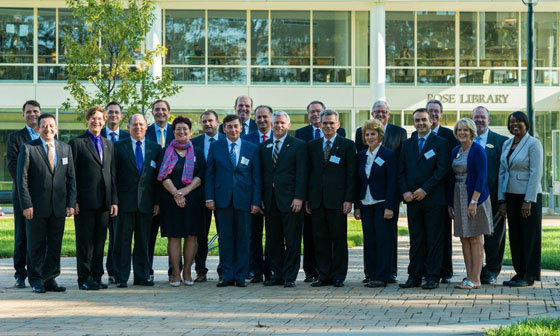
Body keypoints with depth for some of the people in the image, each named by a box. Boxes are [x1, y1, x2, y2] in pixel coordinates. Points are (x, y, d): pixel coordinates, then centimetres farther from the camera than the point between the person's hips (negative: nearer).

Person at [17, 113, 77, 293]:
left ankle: (49, 279, 14)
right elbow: (22, 179, -5)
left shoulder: (66, 149, 9)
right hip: (36, 207, -3)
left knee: (55, 244, 6)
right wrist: (26, 204, -12)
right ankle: (36, 280, 12)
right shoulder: (28, 148, -2)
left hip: (58, 207, 3)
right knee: (36, 245, 3)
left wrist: (71, 204, 2)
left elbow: (71, 178, 10)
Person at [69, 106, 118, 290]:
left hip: (104, 202, 5)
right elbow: (72, 175, -4)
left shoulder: (108, 145, 17)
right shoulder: (77, 143, 0)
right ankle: (84, 279, 4)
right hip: (85, 202, -5)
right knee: (85, 242, -1)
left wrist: (114, 201, 9)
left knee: (100, 241, 8)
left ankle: (96, 277, 15)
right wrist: (73, 201, -10)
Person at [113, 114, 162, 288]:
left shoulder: (155, 148, 10)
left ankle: (142, 276, 15)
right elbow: (114, 175, 2)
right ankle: (121, 278, 4)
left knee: (143, 241, 7)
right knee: (122, 240, -1)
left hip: (146, 202, 2)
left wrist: (157, 202, 3)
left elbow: (158, 177, 10)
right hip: (125, 201, -2)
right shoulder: (119, 147, 4)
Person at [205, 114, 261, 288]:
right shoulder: (215, 147, 7)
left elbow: (256, 177, 5)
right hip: (223, 199, 0)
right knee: (225, 238, 3)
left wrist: (256, 201, -1)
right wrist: (209, 198, -1)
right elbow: (209, 174, 7)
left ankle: (240, 276, 8)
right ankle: (227, 275, 8)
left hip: (243, 199, 0)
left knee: (243, 238, 2)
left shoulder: (252, 149, 6)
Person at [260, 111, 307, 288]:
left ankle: (290, 277, 3)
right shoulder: (264, 146, 14)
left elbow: (301, 174, -5)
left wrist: (299, 198, -13)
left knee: (292, 241, -2)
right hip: (270, 200, 4)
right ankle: (277, 274, 14)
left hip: (290, 199, -4)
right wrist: (261, 198, 5)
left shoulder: (298, 145, 1)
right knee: (273, 240, 6)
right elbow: (262, 173, 13)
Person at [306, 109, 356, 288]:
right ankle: (324, 275, 10)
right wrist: (307, 199, 6)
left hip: (337, 199, -3)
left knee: (339, 238, 1)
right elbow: (308, 173, 13)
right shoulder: (312, 146, 13)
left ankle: (338, 276, 7)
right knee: (320, 239, 4)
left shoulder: (347, 145, 3)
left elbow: (351, 174, -1)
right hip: (317, 200, 3)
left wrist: (348, 199, -9)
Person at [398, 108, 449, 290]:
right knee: (415, 240, 6)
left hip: (433, 199, -4)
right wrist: (405, 191, -3)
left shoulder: (440, 143, 0)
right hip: (412, 199, 4)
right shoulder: (407, 144, 15)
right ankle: (414, 276, 10)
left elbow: (442, 170, -8)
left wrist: (424, 189, -14)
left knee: (434, 239, -1)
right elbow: (401, 171, 13)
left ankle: (432, 277, 2)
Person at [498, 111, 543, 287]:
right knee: (515, 236, 8)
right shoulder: (507, 144, 11)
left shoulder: (533, 144, -9)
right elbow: (502, 173, 13)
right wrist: (502, 200, 8)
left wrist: (528, 201, -18)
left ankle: (530, 276, 2)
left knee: (530, 235, -2)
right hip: (511, 195, 7)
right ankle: (520, 272, 15)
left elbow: (536, 173, -14)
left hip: (529, 195, -7)